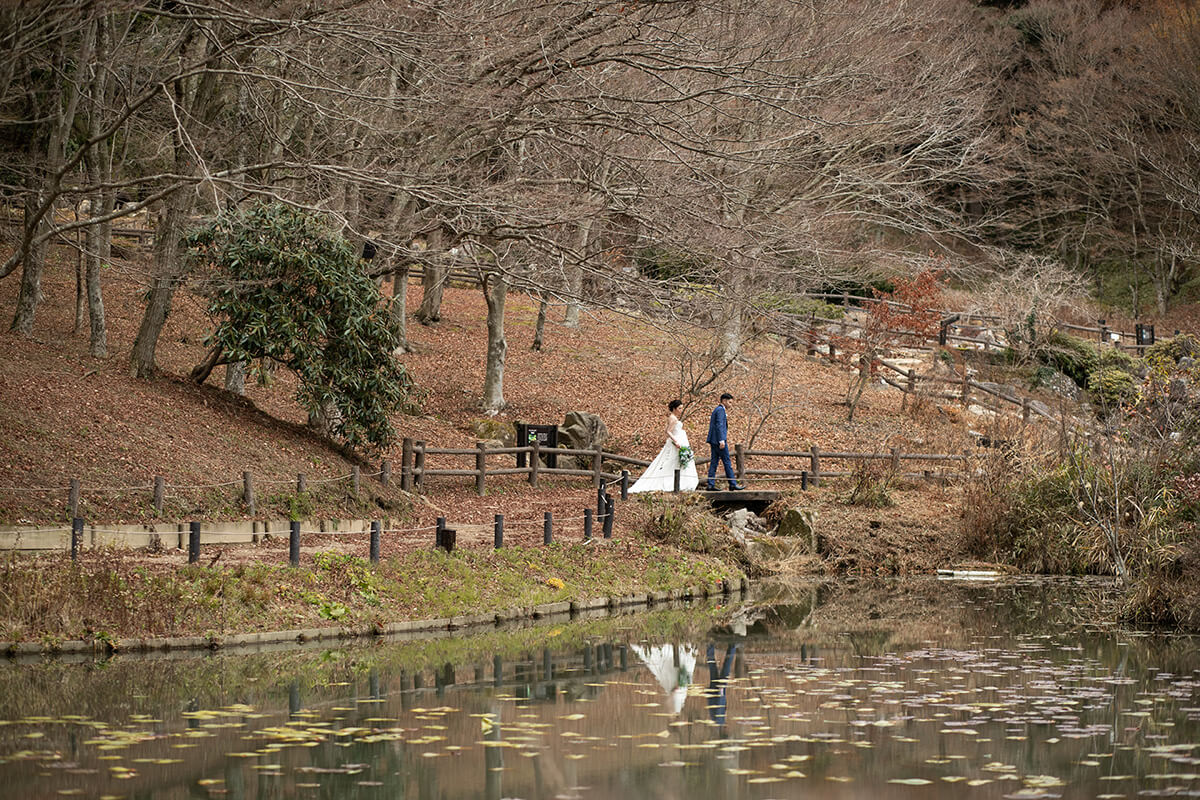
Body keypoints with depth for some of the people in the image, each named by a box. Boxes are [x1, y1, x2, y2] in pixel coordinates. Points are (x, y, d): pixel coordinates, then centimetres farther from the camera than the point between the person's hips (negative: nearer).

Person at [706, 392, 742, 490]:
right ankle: (732, 484, -2)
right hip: (719, 440, -10)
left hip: (714, 441, 10)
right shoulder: (720, 410, -10)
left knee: (714, 462, 5)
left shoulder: (716, 409, 20)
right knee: (727, 462, -5)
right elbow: (719, 425, -19)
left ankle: (711, 485, 2)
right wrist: (721, 440, -24)